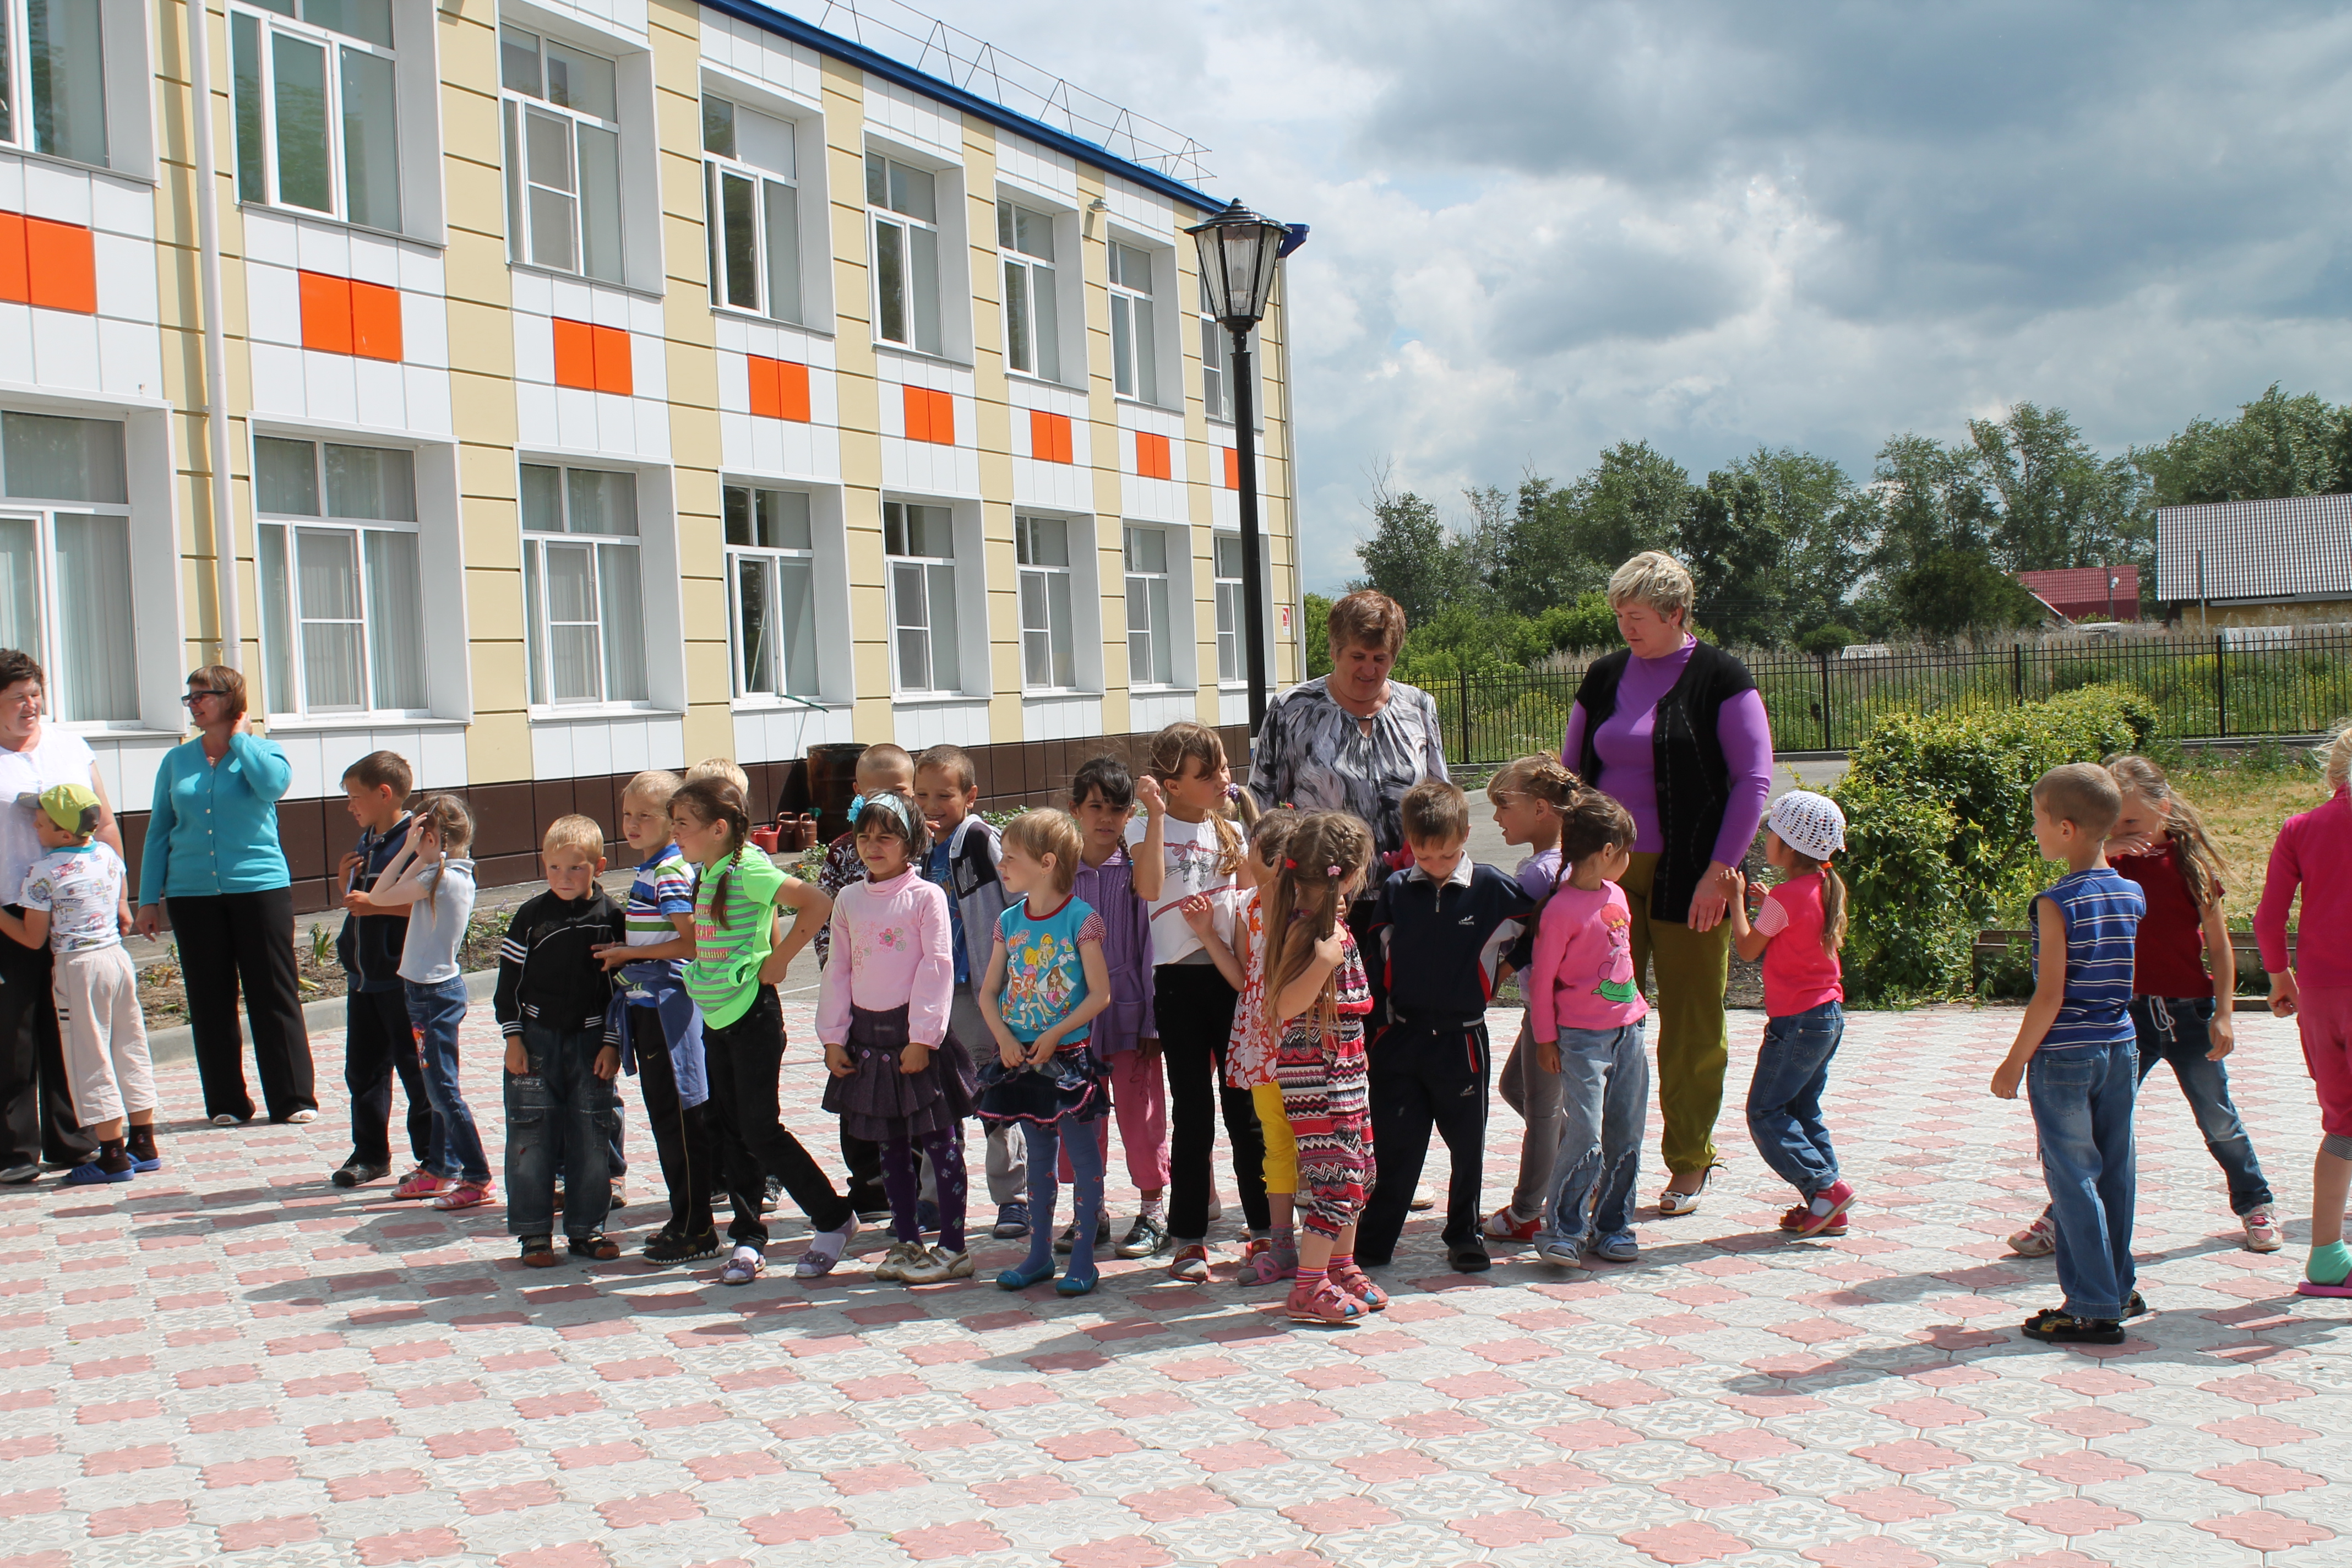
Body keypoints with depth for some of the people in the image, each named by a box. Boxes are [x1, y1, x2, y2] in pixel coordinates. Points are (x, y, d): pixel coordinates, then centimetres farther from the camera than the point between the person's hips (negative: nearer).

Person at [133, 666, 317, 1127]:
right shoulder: (177, 761, 10)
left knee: (275, 996, -1)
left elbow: (273, 783, -21)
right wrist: (149, 898, 6)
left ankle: (294, 1098, 5)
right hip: (193, 894, 3)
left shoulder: (261, 751, 3)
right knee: (211, 1002, 6)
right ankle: (226, 1102, 15)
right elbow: (159, 831, 11)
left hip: (259, 886, -3)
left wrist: (239, 738, -7)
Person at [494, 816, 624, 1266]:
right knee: (532, 1137, 0)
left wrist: (612, 1044, -3)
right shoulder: (531, 916, -1)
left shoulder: (611, 917, -1)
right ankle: (534, 1232, 9)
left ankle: (586, 1228, 15)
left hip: (591, 1043, 0)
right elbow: (509, 981, 4)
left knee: (592, 1139, 4)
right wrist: (513, 1038, -2)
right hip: (536, 1041, 0)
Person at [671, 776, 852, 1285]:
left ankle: (834, 1220, 9)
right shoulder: (706, 875, 9)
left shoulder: (747, 870, -17)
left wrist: (779, 959, -18)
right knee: (731, 1133, 10)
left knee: (760, 1131, -5)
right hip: (716, 1018, 9)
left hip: (752, 1014, -8)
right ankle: (748, 1239, 19)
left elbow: (818, 904, -25)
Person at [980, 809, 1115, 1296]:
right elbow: (989, 991, 8)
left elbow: (1100, 994, -13)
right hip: (1019, 1056, 6)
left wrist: (1054, 1035, -19)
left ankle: (1083, 1258, 7)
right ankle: (1039, 1253, 22)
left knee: (1082, 1154, 1)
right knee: (1039, 1152, 14)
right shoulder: (1009, 921, 6)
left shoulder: (1080, 919, -11)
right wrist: (1004, 1036, -9)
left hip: (1068, 1055, -6)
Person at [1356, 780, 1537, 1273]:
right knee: (1395, 1145, 5)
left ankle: (1465, 1235, 24)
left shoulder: (1492, 889, -5)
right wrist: (1374, 1025, 1)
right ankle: (1373, 1241, 14)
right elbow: (1374, 958, 4)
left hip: (1462, 1041, -1)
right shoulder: (1394, 891, 0)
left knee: (1467, 1145, 9)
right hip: (1399, 1041, 1)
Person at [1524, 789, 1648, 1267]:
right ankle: (1562, 1231, -2)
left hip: (1628, 1029, 7)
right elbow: (1541, 977, -10)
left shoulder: (1617, 895, 9)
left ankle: (1612, 1227, 19)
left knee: (1625, 1137, 9)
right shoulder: (1561, 910, -15)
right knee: (1585, 1137, -12)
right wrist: (1546, 1039, -7)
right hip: (1582, 1037, -7)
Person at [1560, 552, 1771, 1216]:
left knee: (1692, 1024, 3)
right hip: (1608, 871, 4)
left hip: (1687, 876, -4)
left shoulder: (1719, 677, -3)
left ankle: (1689, 1162, 16)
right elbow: (1569, 771, 17)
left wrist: (1719, 870, -11)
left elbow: (1753, 779, -5)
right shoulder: (1605, 677, 10)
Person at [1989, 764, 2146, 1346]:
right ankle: (2117, 1289, 24)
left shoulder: (2056, 903, -16)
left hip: (2064, 1056, -6)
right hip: (2121, 1049, 7)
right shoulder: (2131, 894, 3)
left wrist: (2015, 1062, -10)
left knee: (2073, 1178, -1)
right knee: (2114, 1172, 14)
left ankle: (2093, 1309, 0)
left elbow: (2050, 996, -19)